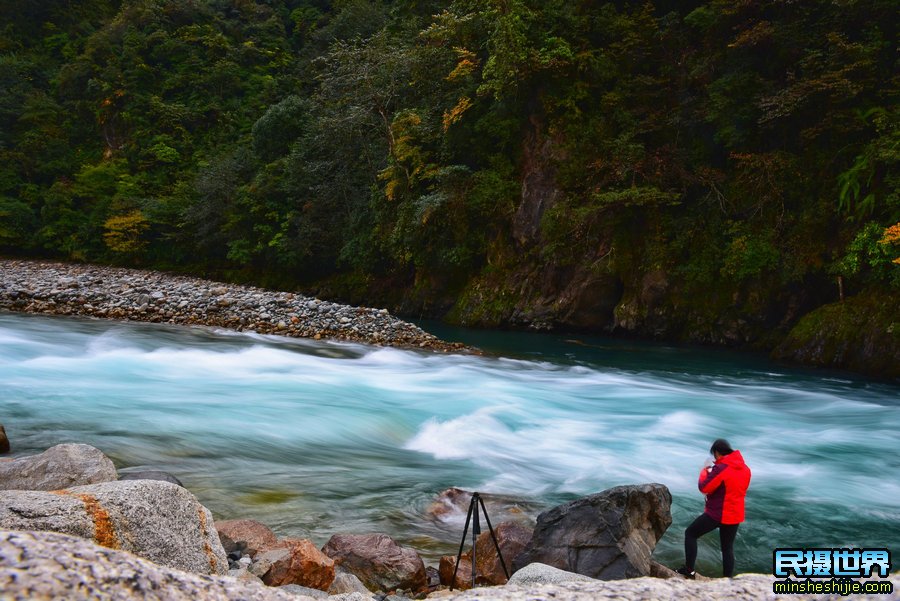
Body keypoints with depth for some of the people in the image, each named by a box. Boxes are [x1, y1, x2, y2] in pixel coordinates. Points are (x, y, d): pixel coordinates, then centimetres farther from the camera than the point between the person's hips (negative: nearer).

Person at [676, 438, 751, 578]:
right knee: (728, 547, 17)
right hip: (735, 515, 7)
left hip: (716, 514, -7)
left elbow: (704, 488, -17)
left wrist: (704, 472, 1)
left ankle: (689, 570, 7)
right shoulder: (745, 468, 3)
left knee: (690, 534, 9)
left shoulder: (721, 468, -21)